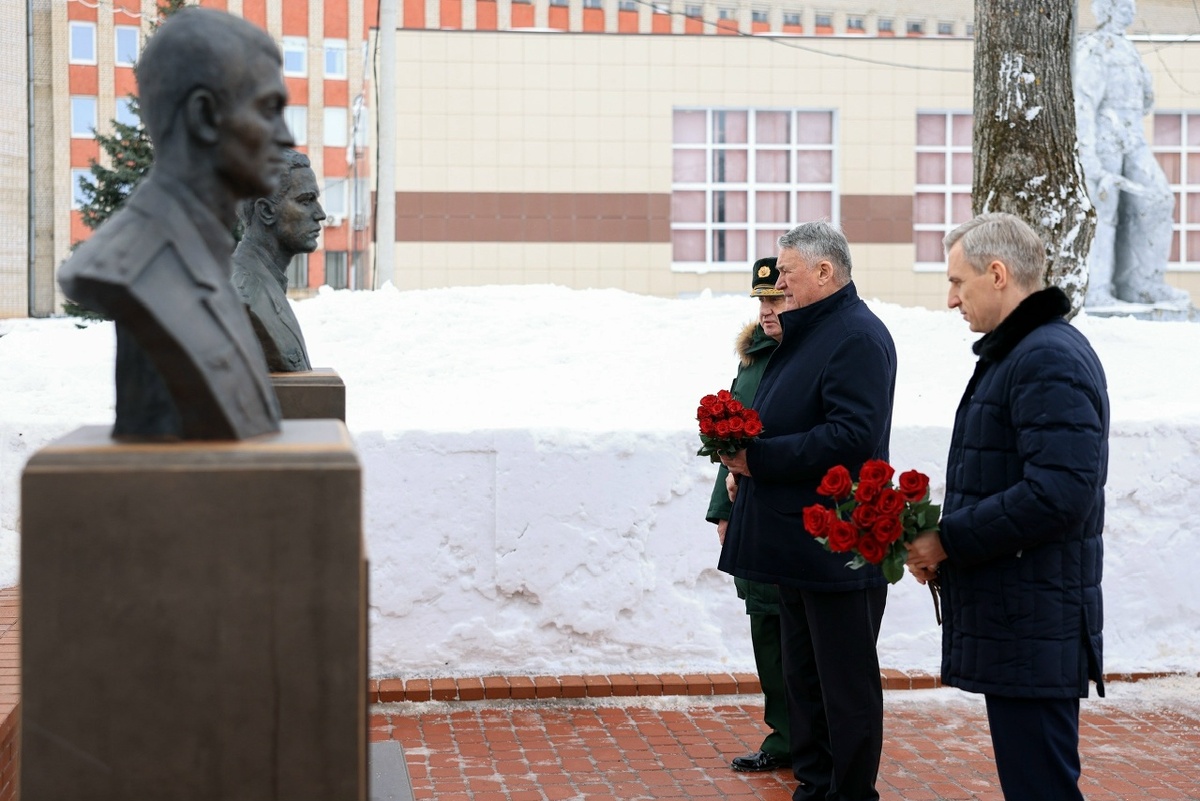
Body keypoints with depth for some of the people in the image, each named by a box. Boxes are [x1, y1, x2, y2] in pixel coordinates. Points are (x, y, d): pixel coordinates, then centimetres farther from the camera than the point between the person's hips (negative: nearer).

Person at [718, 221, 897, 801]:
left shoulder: (858, 338, -15)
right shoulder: (803, 332, 17)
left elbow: (853, 436, -26)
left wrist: (761, 458, -22)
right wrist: (745, 454, 7)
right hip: (796, 539, 10)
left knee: (846, 684, 0)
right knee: (802, 677, 17)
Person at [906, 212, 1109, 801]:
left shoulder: (1048, 360, -17)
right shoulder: (1016, 351, 17)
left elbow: (1059, 494, -26)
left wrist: (948, 540, -17)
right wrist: (942, 539, 7)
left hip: (1032, 627, -10)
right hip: (1010, 619, 11)